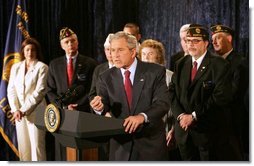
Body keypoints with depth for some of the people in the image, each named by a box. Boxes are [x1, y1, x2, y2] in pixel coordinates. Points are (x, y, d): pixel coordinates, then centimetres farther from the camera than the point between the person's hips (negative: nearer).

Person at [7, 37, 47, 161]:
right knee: (23, 145, 5)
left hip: (35, 112, -4)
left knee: (37, 145, -6)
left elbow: (39, 91, -9)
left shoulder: (42, 67, -2)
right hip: (19, 113, 4)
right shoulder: (16, 67, 12)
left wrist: (24, 110, -12)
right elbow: (11, 89, 8)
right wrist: (15, 110, -6)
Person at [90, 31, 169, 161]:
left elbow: (163, 103, -15)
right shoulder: (106, 78, 3)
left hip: (151, 142, -2)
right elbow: (104, 104, -6)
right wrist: (100, 106, -30)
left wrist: (142, 116, -31)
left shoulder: (155, 71, -6)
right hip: (120, 146, 2)